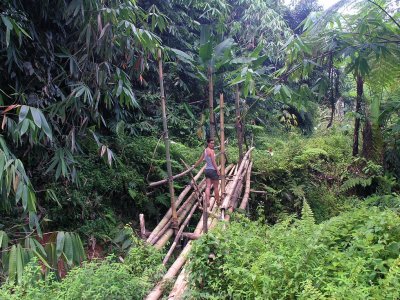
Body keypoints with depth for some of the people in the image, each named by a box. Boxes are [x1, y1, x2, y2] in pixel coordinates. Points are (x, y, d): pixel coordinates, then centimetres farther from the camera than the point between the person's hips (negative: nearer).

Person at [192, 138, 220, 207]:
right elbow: (213, 162, -19)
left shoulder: (205, 151, 11)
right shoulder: (211, 151, -13)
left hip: (207, 170, 7)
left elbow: (200, 160, 18)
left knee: (208, 187, 1)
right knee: (216, 187, 7)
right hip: (213, 170, -7)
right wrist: (217, 170, -17)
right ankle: (218, 202, 18)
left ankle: (207, 201, -13)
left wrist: (194, 166, 34)